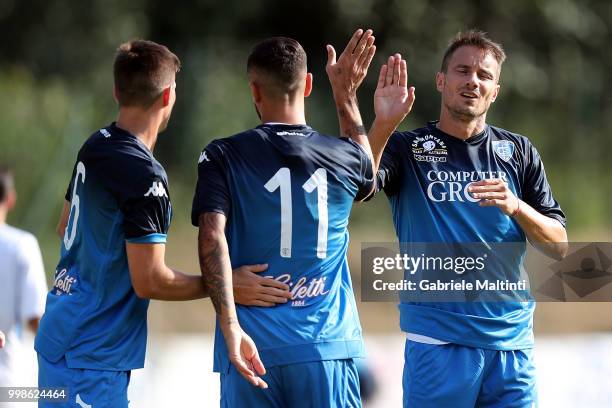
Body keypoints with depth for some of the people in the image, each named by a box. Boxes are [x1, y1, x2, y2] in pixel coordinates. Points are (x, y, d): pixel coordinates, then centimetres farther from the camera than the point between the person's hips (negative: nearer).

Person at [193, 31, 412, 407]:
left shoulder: (222, 157, 1)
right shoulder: (346, 157, 6)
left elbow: (212, 236, -13)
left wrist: (230, 327, -19)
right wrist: (347, 96, 34)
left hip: (251, 347, -1)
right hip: (327, 348, 1)